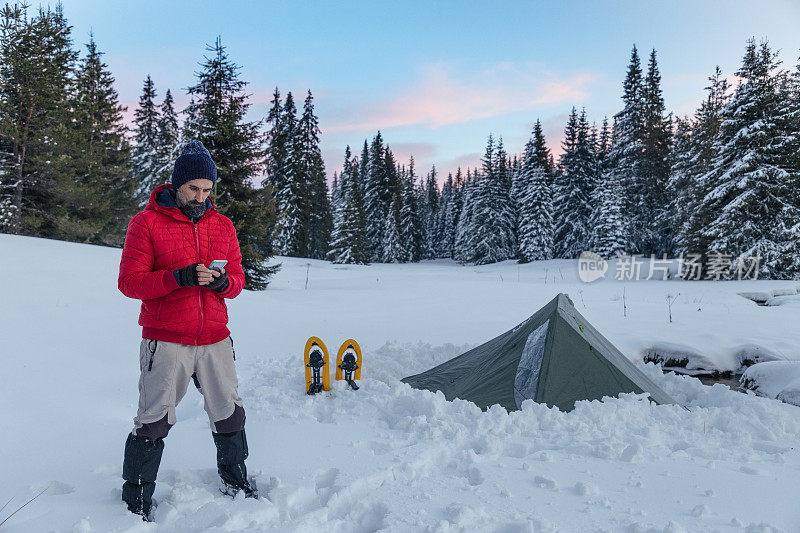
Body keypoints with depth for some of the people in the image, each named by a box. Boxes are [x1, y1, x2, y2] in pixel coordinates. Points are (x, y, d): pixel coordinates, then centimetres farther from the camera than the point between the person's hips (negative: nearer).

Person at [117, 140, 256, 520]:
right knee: (154, 421, 1)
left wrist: (223, 282, -13)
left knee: (229, 414, 14)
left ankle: (233, 476, 37)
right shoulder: (147, 223, -4)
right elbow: (129, 281, -8)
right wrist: (177, 278, -22)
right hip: (166, 341, -4)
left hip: (215, 338, 4)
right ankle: (136, 497, 22)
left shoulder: (223, 226, 9)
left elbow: (238, 278, 11)